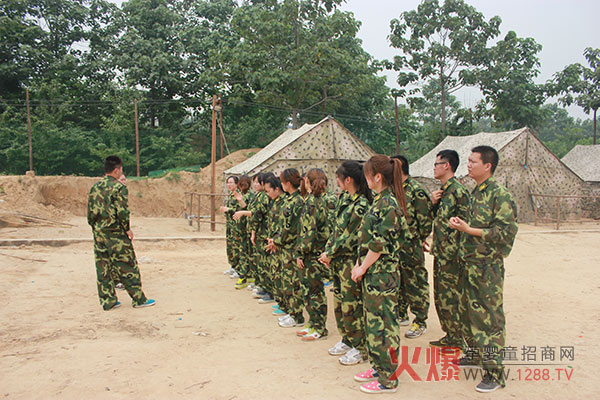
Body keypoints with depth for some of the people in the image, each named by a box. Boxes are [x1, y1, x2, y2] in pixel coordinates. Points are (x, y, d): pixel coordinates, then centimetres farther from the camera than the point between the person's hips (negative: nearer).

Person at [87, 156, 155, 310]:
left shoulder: (95, 187, 8)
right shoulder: (119, 187, -12)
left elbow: (90, 212, 10)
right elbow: (122, 211, -19)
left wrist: (96, 228, 18)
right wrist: (127, 229, -7)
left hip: (99, 234, 7)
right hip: (116, 234, -6)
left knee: (103, 268, 10)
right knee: (127, 266, 2)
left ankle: (107, 301, 17)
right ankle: (138, 299, 10)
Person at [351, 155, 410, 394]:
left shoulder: (388, 204, -19)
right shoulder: (380, 201, 11)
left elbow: (380, 244, -21)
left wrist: (363, 268, -12)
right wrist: (359, 263, 10)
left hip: (382, 274, -10)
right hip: (373, 273, 10)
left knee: (382, 323, 0)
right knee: (372, 319, 18)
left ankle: (388, 380, 12)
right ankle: (378, 367, 32)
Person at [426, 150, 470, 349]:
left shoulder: (458, 190, -16)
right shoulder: (443, 189, 14)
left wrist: (450, 248, -18)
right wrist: (433, 203, 0)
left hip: (451, 253, -10)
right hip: (440, 252, 10)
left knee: (450, 296, -2)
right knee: (440, 295, 16)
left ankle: (458, 338, 12)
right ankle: (450, 334, 28)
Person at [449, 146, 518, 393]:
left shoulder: (500, 195, -14)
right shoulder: (475, 192, 12)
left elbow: (506, 231, -19)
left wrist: (469, 229, -21)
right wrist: (461, 223, 3)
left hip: (488, 266, -9)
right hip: (469, 263, 9)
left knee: (489, 317, -3)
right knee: (469, 311, 18)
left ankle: (494, 372, 7)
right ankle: (475, 354, 34)